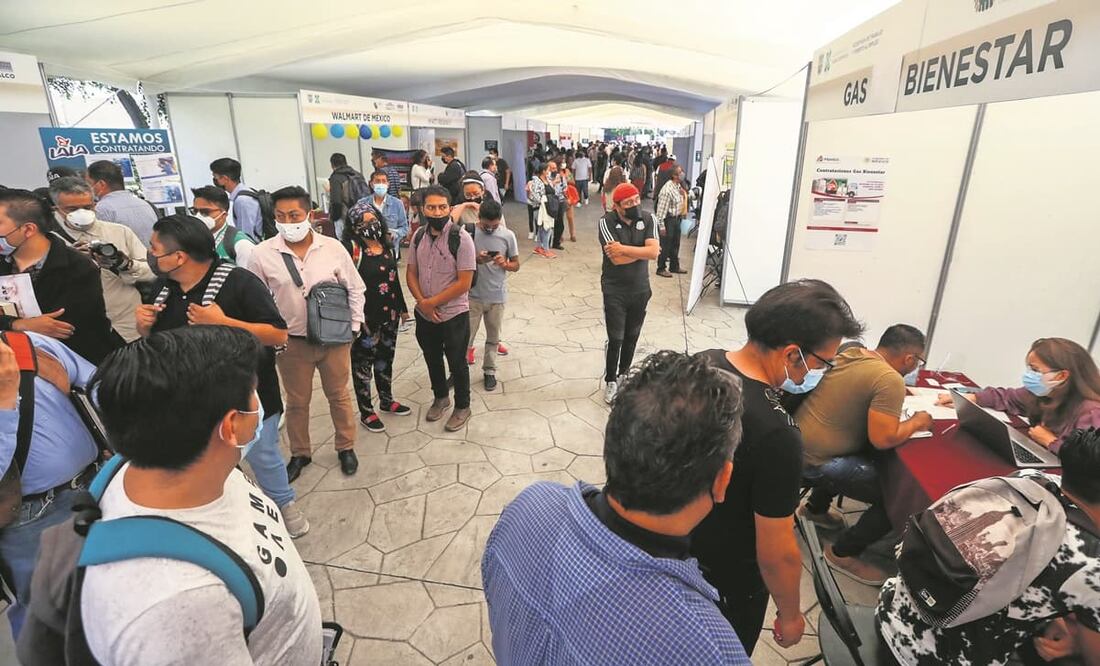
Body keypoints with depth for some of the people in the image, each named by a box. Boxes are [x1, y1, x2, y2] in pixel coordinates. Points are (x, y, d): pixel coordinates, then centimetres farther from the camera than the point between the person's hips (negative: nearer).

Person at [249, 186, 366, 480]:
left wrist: (353, 326, 0)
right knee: (297, 402, 16)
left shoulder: (333, 248, -7)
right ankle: (300, 453, 37)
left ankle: (346, 447, 36)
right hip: (291, 343, 0)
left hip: (335, 339, 0)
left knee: (339, 395, 16)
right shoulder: (262, 254, -8)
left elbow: (355, 289, 2)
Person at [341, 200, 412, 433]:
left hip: (389, 314, 7)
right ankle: (366, 412, 21)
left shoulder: (387, 245, 6)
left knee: (386, 358, 20)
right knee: (363, 362, 7)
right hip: (365, 317, -6)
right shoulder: (351, 249, -15)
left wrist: (402, 307, 17)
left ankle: (386, 400, 39)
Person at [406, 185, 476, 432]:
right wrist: (422, 303, -10)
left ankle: (462, 407, 33)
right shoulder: (418, 237, -1)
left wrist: (432, 302, -17)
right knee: (432, 360, 22)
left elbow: (464, 283, -20)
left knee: (457, 363, 11)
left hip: (453, 315, -5)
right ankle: (440, 397, 47)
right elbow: (411, 273, 6)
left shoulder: (461, 239, -18)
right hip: (424, 314, 5)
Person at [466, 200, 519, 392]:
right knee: (466, 336, 4)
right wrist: (477, 260, -22)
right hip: (473, 295, -1)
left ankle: (489, 371, 30)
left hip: (497, 296, 2)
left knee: (493, 338, 14)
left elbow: (516, 265, 3)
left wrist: (504, 264, -19)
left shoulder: (508, 236, -5)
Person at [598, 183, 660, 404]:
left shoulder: (648, 219, -4)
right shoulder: (606, 222, -14)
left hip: (640, 290, 3)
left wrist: (624, 248, -23)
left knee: (632, 337, 14)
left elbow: (654, 252, -17)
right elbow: (616, 258, -24)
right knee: (616, 339, -1)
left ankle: (624, 375, 35)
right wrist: (643, 251, -14)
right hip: (615, 291, -3)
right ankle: (610, 381, 19)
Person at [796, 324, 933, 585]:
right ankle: (843, 553, 11)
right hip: (814, 461, -9)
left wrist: (903, 394, 17)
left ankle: (816, 507, 46)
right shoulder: (890, 380, -21)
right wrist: (917, 421, -6)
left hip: (798, 442, 9)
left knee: (867, 457, 34)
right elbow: (883, 439, -24)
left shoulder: (852, 351, 4)